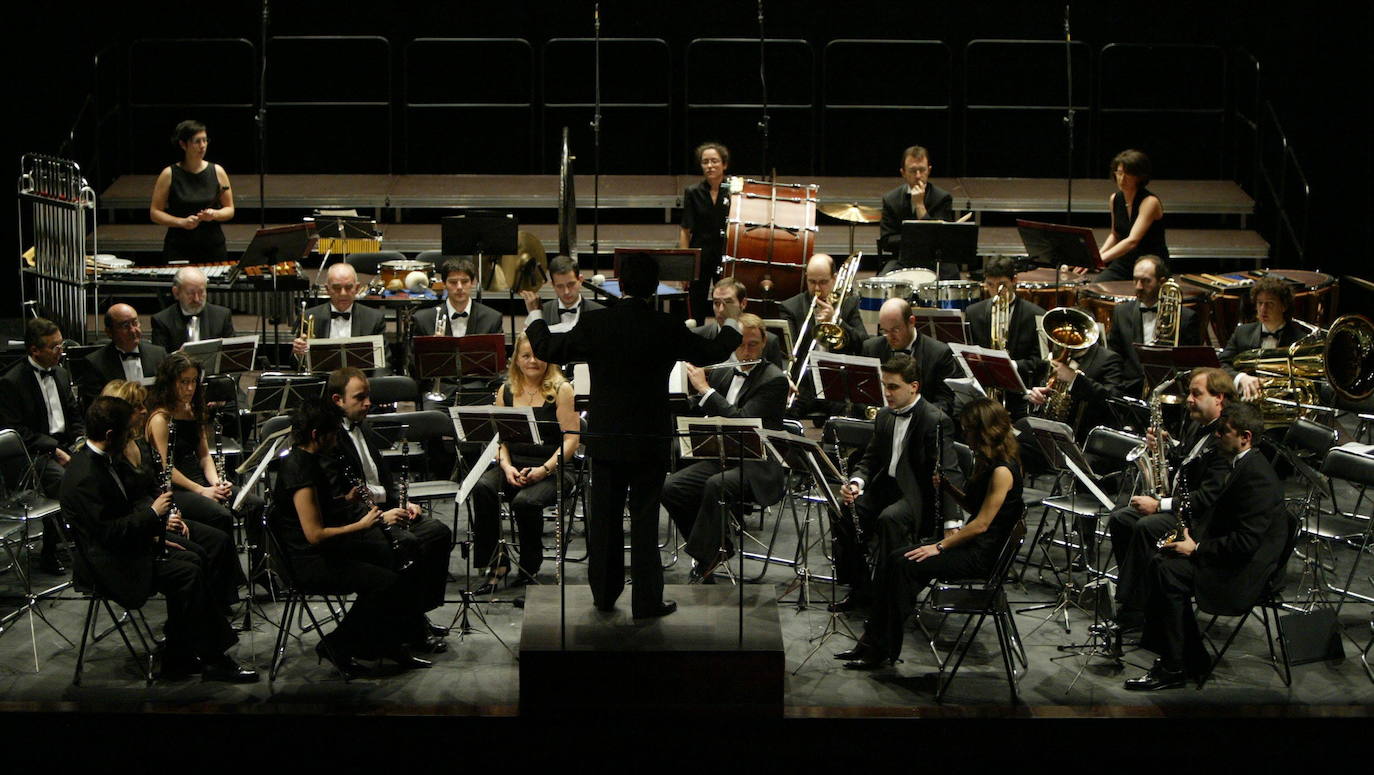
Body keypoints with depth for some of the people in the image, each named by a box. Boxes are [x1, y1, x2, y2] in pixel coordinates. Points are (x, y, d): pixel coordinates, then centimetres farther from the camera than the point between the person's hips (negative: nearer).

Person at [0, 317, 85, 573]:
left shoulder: (61, 374, 15)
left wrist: (81, 439, 0)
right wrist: (53, 450, -20)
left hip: (64, 445, 7)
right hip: (31, 455, -7)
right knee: (60, 478, -35)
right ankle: (49, 554, -20)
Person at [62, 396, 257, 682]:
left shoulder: (98, 460, 8)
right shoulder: (85, 477, -25)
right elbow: (110, 532, -27)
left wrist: (151, 535, 11)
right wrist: (152, 513, -18)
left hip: (122, 548, 11)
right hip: (108, 565, -11)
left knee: (191, 560, 7)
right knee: (187, 573, -17)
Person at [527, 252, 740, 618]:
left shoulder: (594, 324, -8)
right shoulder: (667, 328, -10)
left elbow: (548, 350, 1)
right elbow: (710, 353, 4)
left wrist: (536, 322, 22)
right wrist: (732, 328, 25)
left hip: (604, 439, 1)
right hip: (650, 440, -1)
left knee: (604, 517, 12)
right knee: (644, 519, 5)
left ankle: (604, 594, 21)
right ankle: (646, 600, 8)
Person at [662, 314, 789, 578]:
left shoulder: (774, 380, -9)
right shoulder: (724, 372, 12)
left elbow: (741, 421, -20)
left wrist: (704, 388, -19)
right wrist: (686, 375, 1)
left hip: (757, 468, -7)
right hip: (720, 458, 7)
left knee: (715, 486, -36)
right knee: (671, 487, -15)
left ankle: (702, 561, -23)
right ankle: (721, 547, 0)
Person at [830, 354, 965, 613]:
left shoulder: (935, 420, -14)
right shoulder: (884, 416, 12)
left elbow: (950, 474, -21)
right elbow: (871, 459, 17)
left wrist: (952, 523, -32)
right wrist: (856, 482, -7)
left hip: (919, 496, -7)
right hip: (887, 488, 7)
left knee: (890, 518, -35)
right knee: (844, 511, -14)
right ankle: (860, 589, -1)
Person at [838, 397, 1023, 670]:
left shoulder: (1003, 471, -18)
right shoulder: (987, 463, 13)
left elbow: (982, 523, -20)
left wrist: (939, 547, -17)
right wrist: (947, 486, 3)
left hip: (983, 554, -10)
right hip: (971, 543, 10)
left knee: (905, 565, -21)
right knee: (892, 559, -6)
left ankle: (884, 651, -13)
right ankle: (871, 640, -8)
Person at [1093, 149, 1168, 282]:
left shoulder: (1150, 202, -17)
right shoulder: (1115, 199, 4)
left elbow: (1132, 240, -28)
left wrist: (1100, 259, -36)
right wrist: (1097, 255, 1)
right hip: (1124, 263, 6)